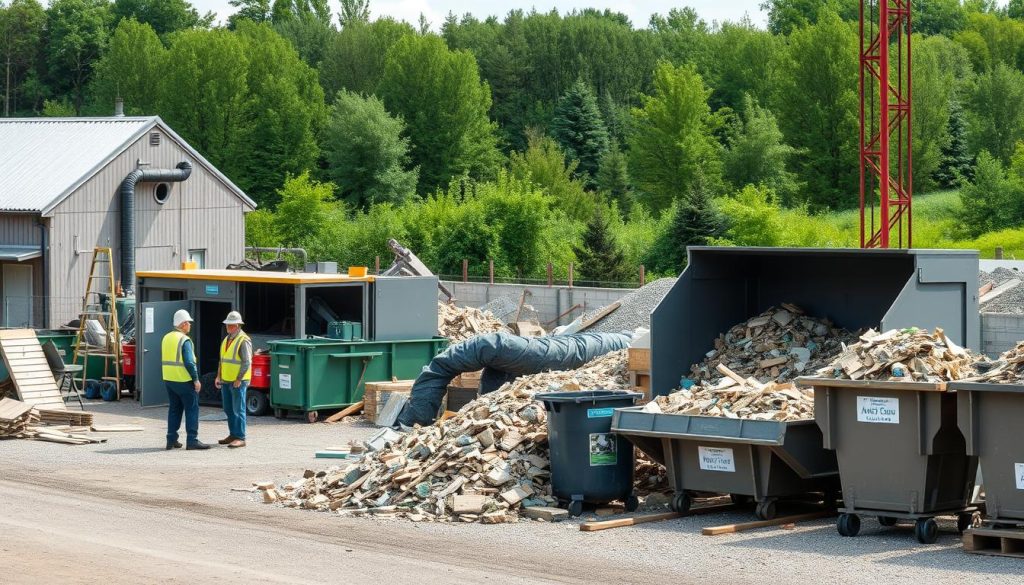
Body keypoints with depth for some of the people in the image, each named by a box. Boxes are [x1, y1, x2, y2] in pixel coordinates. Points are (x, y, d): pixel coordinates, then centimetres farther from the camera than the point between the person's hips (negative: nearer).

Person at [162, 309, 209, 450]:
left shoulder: (166, 338, 10)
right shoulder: (184, 340, -14)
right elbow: (189, 362, -19)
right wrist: (196, 379, -13)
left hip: (169, 379, 8)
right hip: (184, 380, -8)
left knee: (174, 409, 14)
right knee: (192, 409, -2)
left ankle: (171, 440, 12)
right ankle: (192, 440, -5)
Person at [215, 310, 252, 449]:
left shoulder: (243, 340, -13)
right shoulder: (226, 339, 14)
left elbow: (247, 362, -17)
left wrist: (238, 380, -18)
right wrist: (219, 376, 15)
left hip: (238, 382, -9)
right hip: (225, 381, 9)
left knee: (238, 410, -7)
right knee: (228, 410, 13)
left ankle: (240, 438, -5)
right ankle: (233, 435, 21)